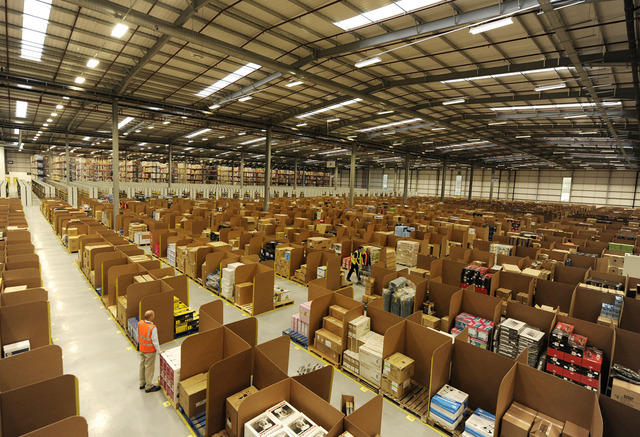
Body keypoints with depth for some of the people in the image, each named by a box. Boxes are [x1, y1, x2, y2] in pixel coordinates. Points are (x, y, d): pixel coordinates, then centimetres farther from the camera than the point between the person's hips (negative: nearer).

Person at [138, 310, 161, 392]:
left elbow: (138, 335, 5)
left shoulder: (140, 323, -11)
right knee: (149, 368, 9)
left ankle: (142, 383, 40)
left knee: (142, 366, 22)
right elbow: (155, 341, -23)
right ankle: (149, 387, 23)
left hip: (141, 349, 7)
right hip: (150, 351, -7)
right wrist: (159, 351, -9)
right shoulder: (152, 328, -31)